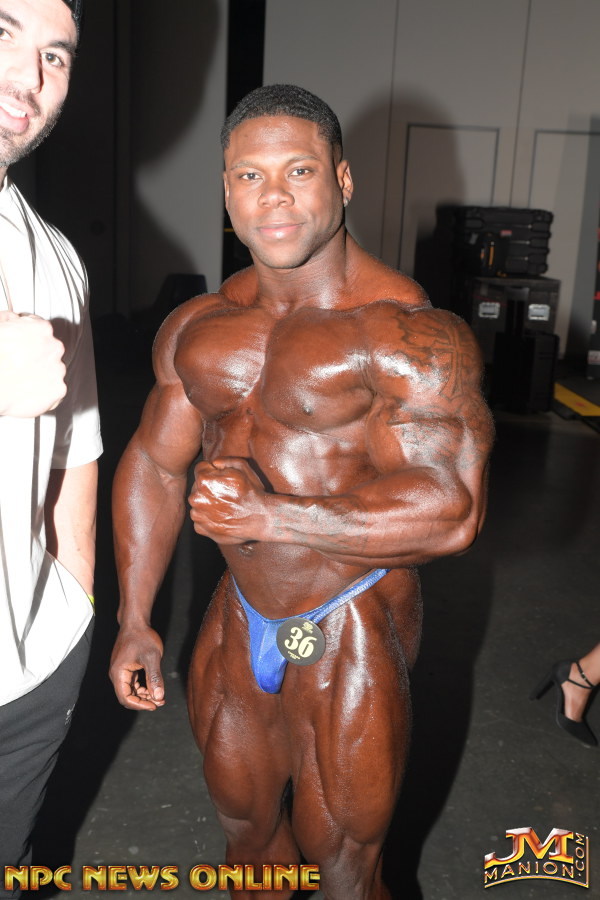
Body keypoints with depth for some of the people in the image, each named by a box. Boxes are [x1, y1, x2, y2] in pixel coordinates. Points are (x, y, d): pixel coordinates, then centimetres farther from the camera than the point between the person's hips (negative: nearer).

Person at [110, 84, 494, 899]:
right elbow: (153, 464, 8)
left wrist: (271, 515, -30)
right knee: (243, 821, 26)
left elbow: (451, 511, -27)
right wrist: (135, 622, 9)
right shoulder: (198, 328, 1)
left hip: (351, 636, -5)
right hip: (239, 621, 6)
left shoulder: (407, 334, -20)